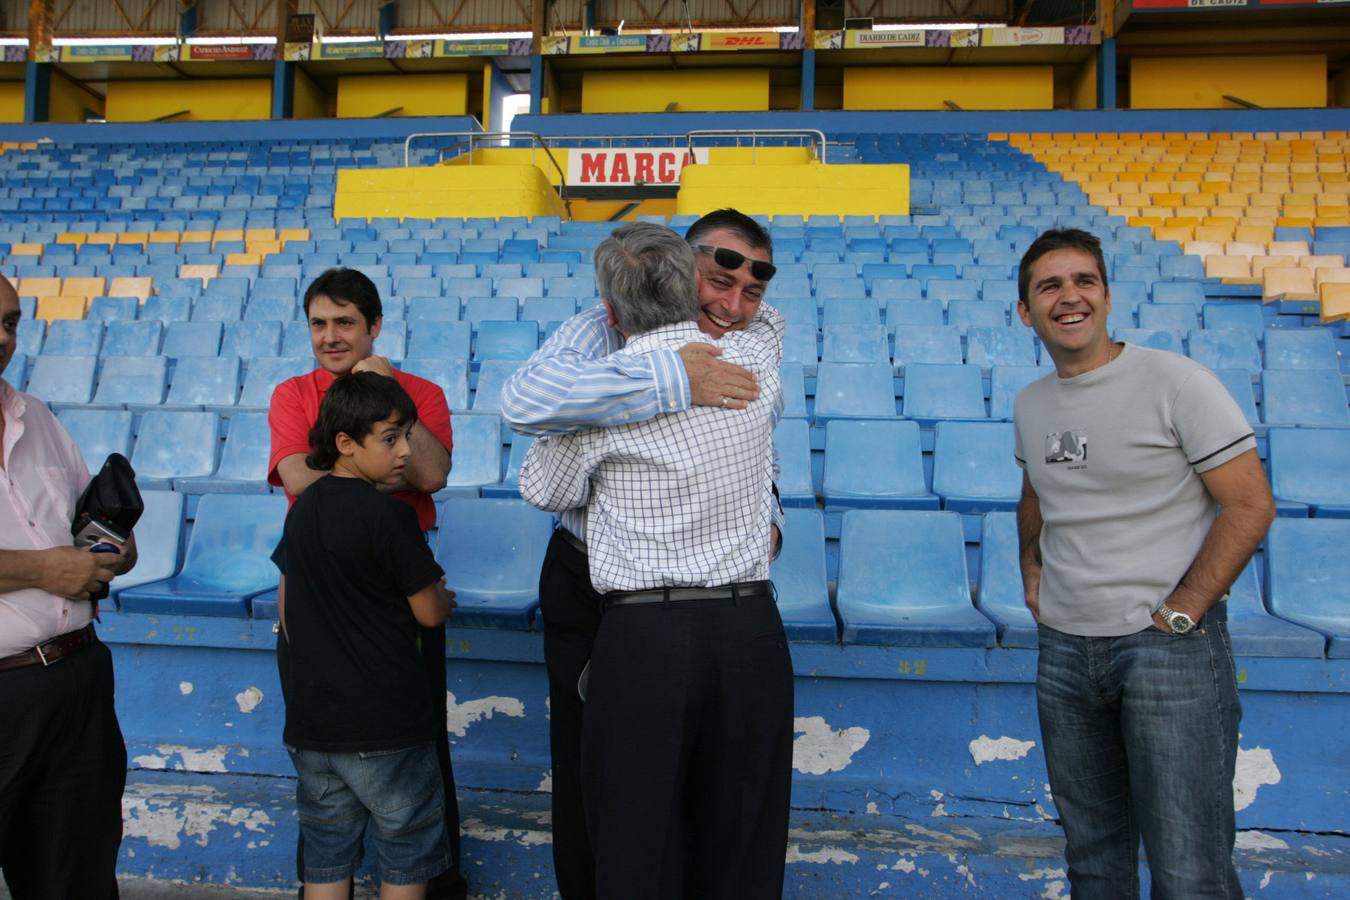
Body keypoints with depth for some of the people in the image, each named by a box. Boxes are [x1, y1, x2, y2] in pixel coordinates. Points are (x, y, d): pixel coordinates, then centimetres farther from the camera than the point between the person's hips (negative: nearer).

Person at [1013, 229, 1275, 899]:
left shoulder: (1175, 381, -9)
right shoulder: (1030, 404, 10)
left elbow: (1250, 504, -10)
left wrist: (1178, 615, -14)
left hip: (1168, 645, -5)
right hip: (1063, 649, 6)